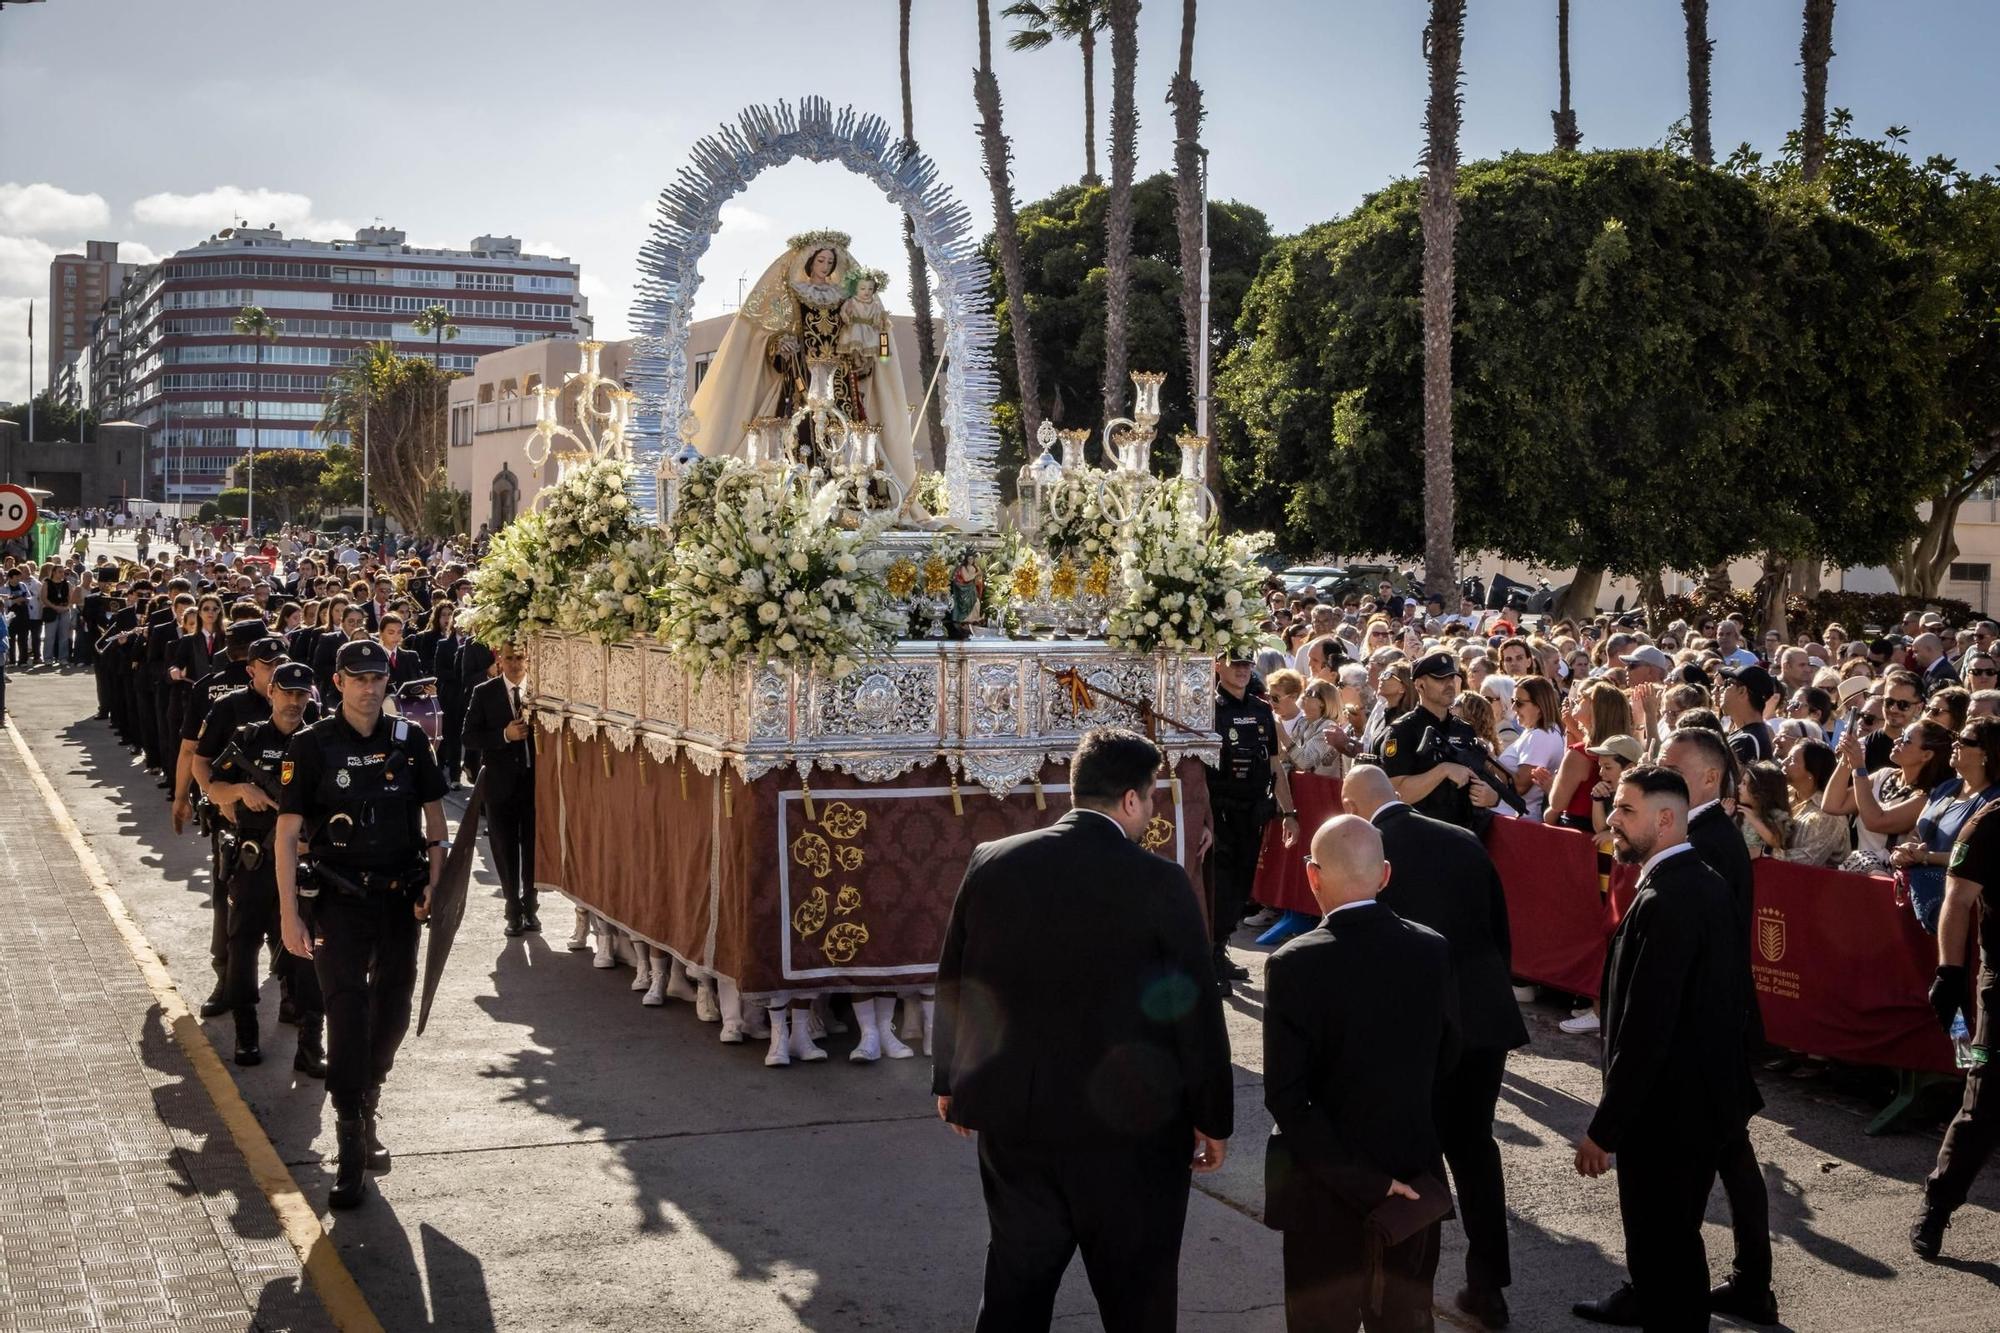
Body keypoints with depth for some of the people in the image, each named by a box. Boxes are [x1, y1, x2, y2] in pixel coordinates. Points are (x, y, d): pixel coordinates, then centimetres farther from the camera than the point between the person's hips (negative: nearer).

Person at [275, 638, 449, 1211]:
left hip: (401, 899, 3)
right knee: (346, 1013, -8)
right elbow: (287, 832, -7)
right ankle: (352, 1149, -3)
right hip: (341, 901, -3)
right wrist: (290, 914, -12)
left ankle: (365, 1104, 35)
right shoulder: (312, 745, -6)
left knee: (392, 1014, 11)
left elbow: (434, 814, 11)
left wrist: (435, 882, -2)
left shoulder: (409, 741, 2)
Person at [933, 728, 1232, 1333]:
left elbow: (953, 984, 7)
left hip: (1015, 1123, 4)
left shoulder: (991, 864, -2)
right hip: (1132, 1131, -4)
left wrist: (951, 1083, 20)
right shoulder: (1160, 884, -14)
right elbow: (1196, 1012, -9)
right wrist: (1212, 1120, 2)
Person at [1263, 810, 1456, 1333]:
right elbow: (1447, 1062, 2)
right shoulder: (1433, 952, -7)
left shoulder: (1293, 966, -18)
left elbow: (1286, 1098, -21)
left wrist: (1362, 1182, -17)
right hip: (1416, 1178, 3)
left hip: (1326, 1192, -3)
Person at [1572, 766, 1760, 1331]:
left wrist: (1604, 1129, -21)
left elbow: (1644, 1029, -28)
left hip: (1670, 1106, -10)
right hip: (1706, 1089, 10)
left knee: (1664, 1239, 4)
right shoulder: (1704, 882, 4)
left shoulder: (1665, 901, -26)